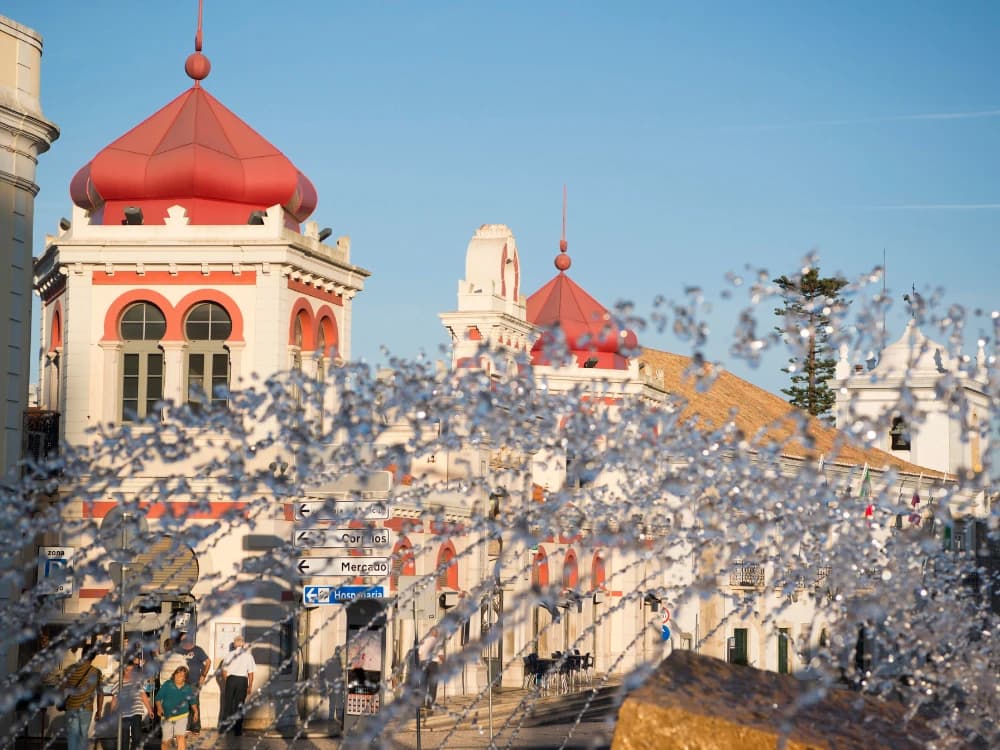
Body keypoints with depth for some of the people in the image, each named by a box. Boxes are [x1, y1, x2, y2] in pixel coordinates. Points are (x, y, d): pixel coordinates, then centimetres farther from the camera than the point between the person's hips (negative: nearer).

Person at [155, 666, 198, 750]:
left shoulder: (188, 688, -1)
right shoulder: (167, 685, -7)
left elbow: (193, 701, 14)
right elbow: (158, 697, -7)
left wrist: (195, 711, 4)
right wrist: (159, 708, -21)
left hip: (181, 716, 0)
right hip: (167, 717, 0)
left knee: (181, 737, -18)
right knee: (166, 741, 8)